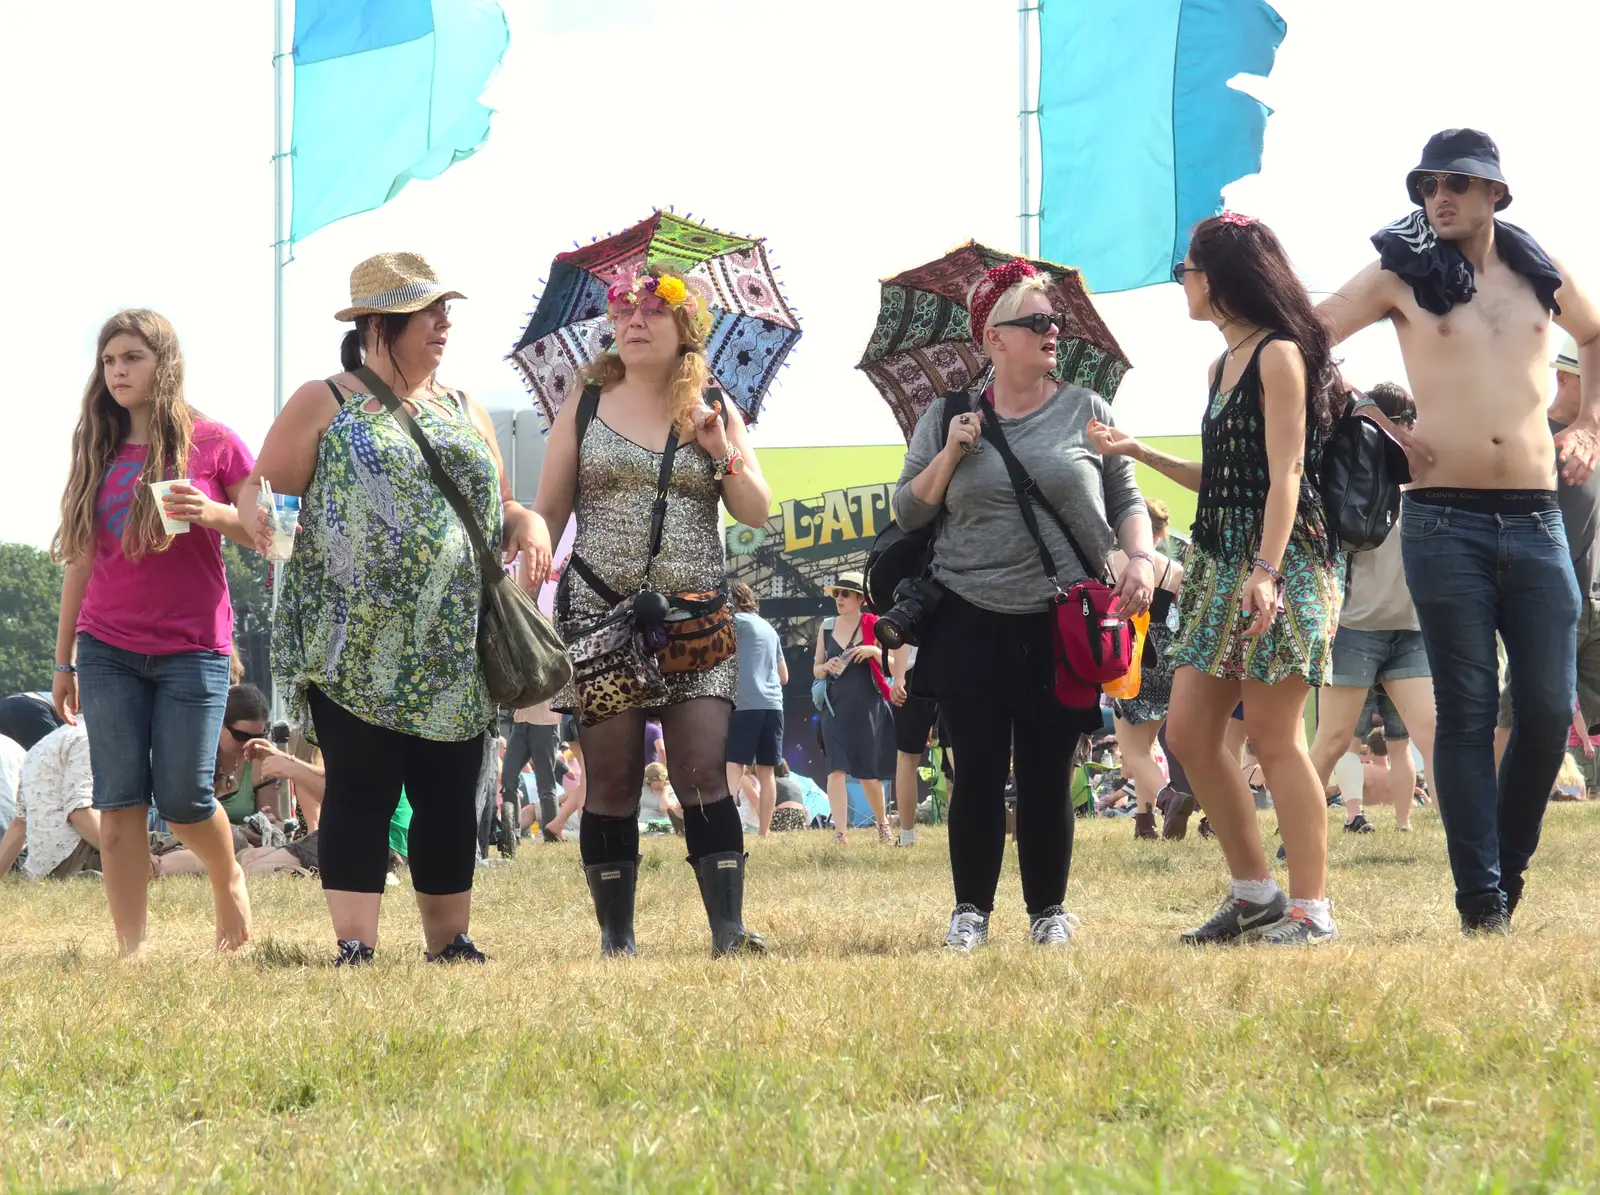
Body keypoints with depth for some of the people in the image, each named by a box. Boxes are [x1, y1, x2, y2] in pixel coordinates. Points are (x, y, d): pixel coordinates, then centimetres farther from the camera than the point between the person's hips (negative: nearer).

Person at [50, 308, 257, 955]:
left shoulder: (213, 444, -1)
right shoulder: (98, 453, 10)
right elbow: (81, 562, 13)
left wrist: (213, 515, -19)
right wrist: (64, 661, 13)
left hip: (191, 648, -3)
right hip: (108, 651, 3)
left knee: (182, 800, -4)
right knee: (119, 805, -3)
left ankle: (229, 878, 28)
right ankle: (131, 953, -1)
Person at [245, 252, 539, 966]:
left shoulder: (464, 413, 18)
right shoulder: (323, 404, 3)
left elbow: (497, 507, 22)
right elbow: (261, 496, 2)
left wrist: (524, 524, 2)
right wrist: (255, 512, -19)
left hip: (453, 652, 5)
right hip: (355, 649, -5)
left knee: (450, 800, 5)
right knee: (360, 793, -6)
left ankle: (449, 941, 13)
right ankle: (354, 946, -5)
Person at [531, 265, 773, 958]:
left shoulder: (715, 410, 11)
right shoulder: (586, 406, 8)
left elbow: (758, 512, 9)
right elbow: (547, 513, 9)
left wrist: (721, 453, -8)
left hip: (696, 619, 0)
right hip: (599, 612, 0)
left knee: (703, 773, -9)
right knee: (612, 782, 0)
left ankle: (729, 931, -11)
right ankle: (616, 938, 6)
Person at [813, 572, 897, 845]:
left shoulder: (873, 626, 0)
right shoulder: (827, 628, 8)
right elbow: (816, 670, 15)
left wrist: (874, 651, -16)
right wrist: (826, 667, -7)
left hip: (868, 707, -2)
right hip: (836, 708, 2)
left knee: (869, 772, 7)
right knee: (837, 768, -12)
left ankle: (881, 820, 31)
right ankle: (840, 832, -15)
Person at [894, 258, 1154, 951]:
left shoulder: (1086, 412, 8)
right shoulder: (948, 420, 9)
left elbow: (1126, 500, 10)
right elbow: (907, 514, 9)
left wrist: (1140, 557, -7)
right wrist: (950, 454, -4)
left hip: (1062, 628, 0)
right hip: (972, 626, 0)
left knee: (1048, 776, 2)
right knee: (979, 774, -2)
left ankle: (1048, 910, 14)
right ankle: (971, 910, 8)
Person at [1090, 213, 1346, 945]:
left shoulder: (1279, 356, -8)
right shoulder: (1223, 366, 18)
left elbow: (1284, 473, -16)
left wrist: (1266, 570, -25)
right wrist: (1139, 454, 22)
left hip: (1281, 561, -9)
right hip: (1219, 562, 9)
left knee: (1273, 736, -8)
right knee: (1188, 733, 5)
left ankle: (1310, 906, -3)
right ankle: (1254, 892, 13)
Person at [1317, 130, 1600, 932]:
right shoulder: (1402, 277, 2)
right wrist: (1373, 422, -1)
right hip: (1445, 521, -3)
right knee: (1466, 713, -3)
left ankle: (1508, 865, 20)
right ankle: (1482, 903, -1)